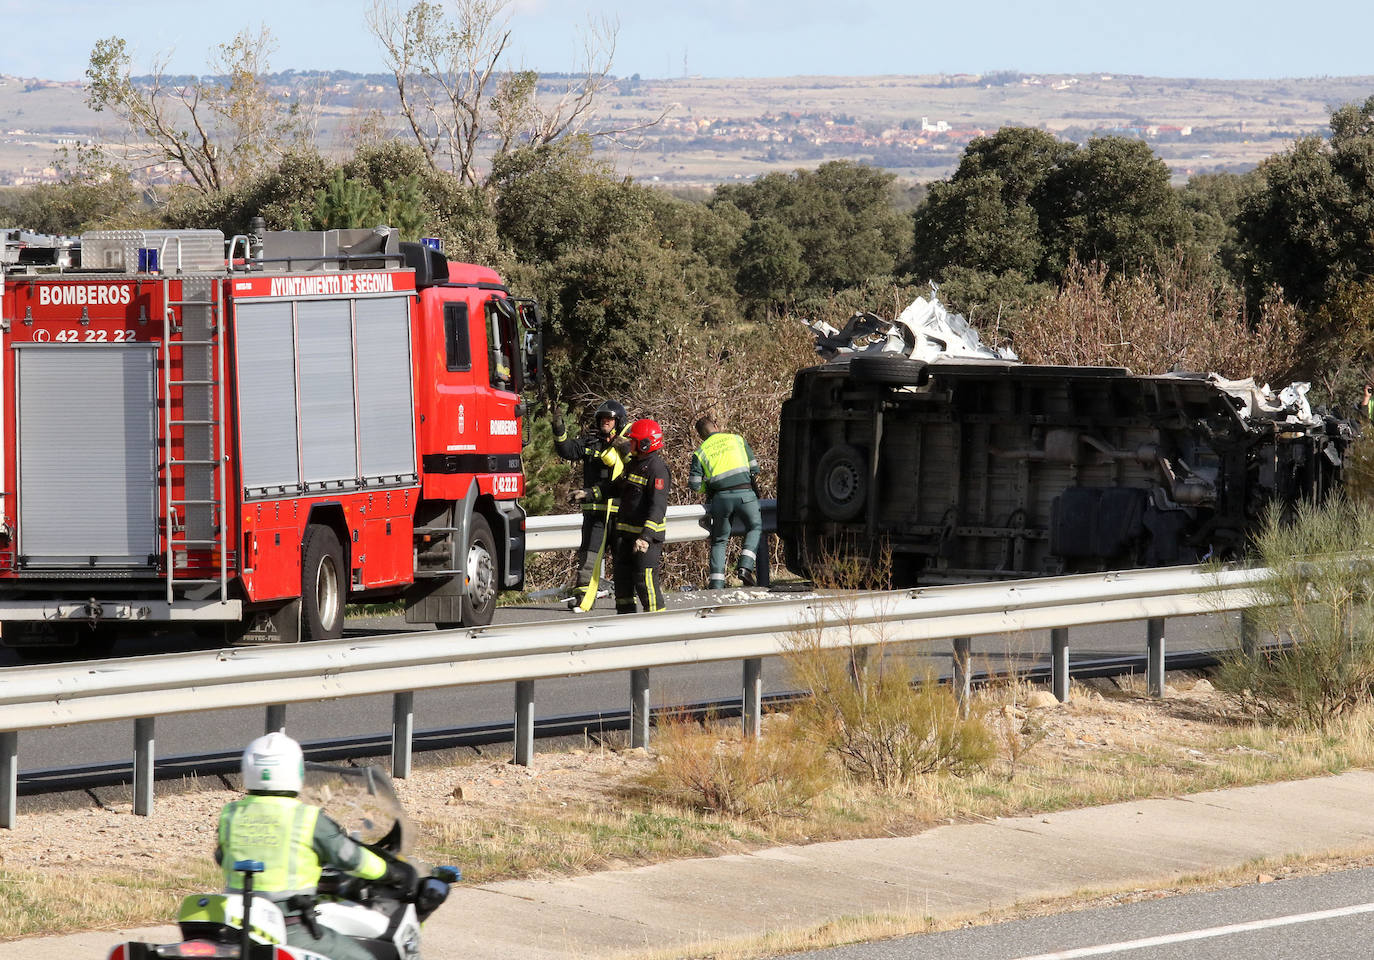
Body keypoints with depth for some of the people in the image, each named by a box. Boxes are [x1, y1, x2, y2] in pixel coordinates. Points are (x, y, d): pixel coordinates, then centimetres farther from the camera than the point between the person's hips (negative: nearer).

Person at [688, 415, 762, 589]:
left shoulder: (700, 452, 10)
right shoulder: (737, 439, 12)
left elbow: (695, 485, 5)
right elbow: (755, 469, 12)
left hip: (721, 497, 1)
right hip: (745, 493, -1)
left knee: (719, 540, 14)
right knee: (755, 528, 19)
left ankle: (716, 583, 5)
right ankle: (745, 566, -2)